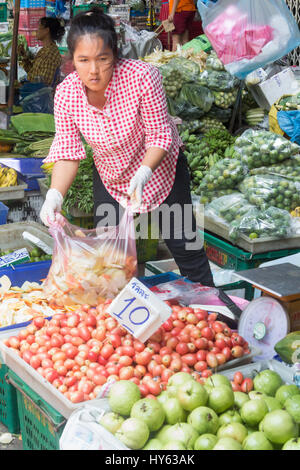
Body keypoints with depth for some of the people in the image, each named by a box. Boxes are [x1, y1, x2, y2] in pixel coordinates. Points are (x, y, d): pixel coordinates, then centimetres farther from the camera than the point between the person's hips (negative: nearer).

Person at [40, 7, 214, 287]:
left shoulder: (142, 77, -31)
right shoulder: (65, 94, -21)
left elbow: (160, 136, -25)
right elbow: (67, 150, -15)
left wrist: (142, 174, -41)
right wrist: (55, 195, -30)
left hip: (158, 166, -3)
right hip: (110, 176, 3)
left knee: (183, 246, 7)